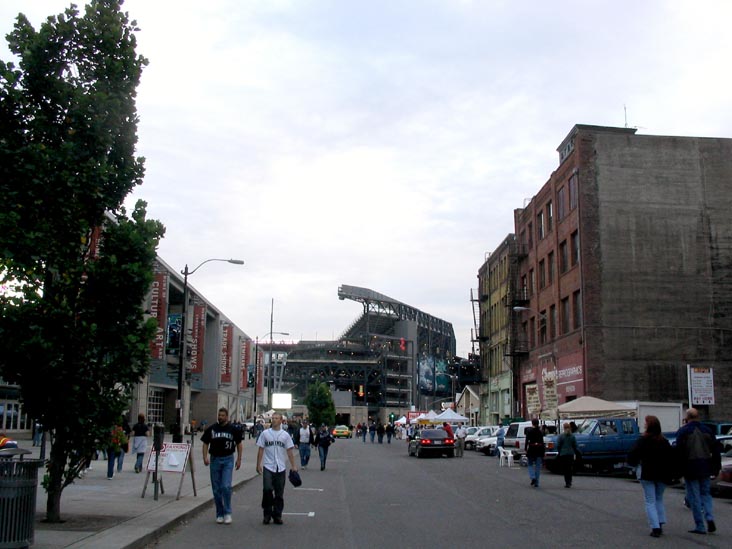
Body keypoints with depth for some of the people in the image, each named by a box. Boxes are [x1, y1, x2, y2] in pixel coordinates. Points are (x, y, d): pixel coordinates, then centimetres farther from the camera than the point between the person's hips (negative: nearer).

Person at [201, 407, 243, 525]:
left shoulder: (233, 429, 1)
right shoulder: (211, 428, 4)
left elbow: (239, 444, 9)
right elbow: (205, 443, 7)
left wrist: (239, 459, 4)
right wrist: (205, 457, -6)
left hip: (228, 460, -2)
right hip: (214, 459, 2)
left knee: (226, 486, -15)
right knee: (216, 489, 6)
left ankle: (227, 513, -3)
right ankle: (219, 514, 17)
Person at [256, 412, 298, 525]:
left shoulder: (285, 435, 5)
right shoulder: (265, 433, 3)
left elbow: (290, 451, 6)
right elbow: (261, 450, 5)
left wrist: (293, 466, 0)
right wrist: (258, 464, -1)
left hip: (280, 468, 2)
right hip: (268, 467, -1)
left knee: (279, 493, 5)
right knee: (267, 489, -15)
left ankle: (277, 515, 15)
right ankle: (267, 514, 0)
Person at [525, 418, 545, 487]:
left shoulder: (529, 430, -6)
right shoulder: (540, 431, 3)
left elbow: (527, 440, -9)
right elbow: (542, 442, 5)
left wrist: (526, 449, -3)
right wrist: (543, 453, 9)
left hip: (531, 449, -2)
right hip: (539, 450, 2)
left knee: (530, 464, 12)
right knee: (538, 466, 7)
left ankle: (533, 477, -11)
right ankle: (536, 483, 7)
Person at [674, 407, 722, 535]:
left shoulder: (682, 432, -8)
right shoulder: (707, 430, 7)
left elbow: (679, 452, -12)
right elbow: (716, 450, 9)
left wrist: (678, 470, -6)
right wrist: (716, 467, 14)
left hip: (690, 469, -4)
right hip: (705, 467, 5)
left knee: (694, 497, 2)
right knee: (705, 493, 18)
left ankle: (700, 526, 4)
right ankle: (710, 518, 1)